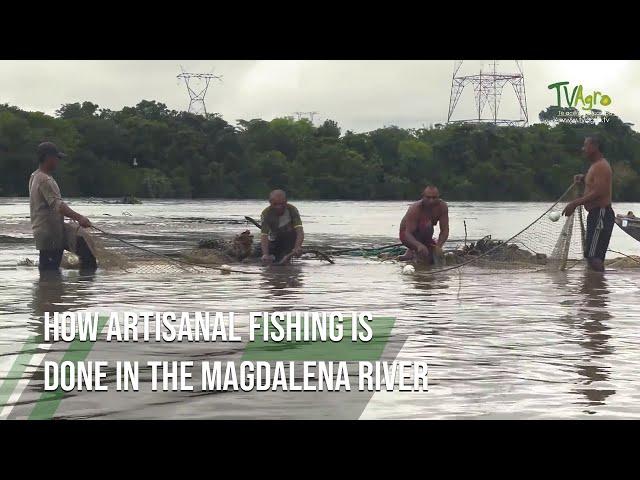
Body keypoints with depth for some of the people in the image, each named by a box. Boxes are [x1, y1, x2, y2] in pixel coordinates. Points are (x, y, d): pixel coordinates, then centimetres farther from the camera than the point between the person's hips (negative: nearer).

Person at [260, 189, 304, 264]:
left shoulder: (292, 210, -26)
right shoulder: (266, 213, -25)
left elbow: (300, 231, -38)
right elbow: (264, 235, -34)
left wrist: (297, 247, -58)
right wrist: (265, 255, -52)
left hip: (290, 239, -1)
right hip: (274, 241, 1)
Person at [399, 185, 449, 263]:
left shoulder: (442, 206, -19)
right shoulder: (415, 209, -32)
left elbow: (445, 230, -21)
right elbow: (408, 234, -37)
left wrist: (438, 246, -40)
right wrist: (419, 245, -58)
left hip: (422, 236, 6)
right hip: (406, 234, -6)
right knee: (427, 225, -34)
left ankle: (411, 252, 22)